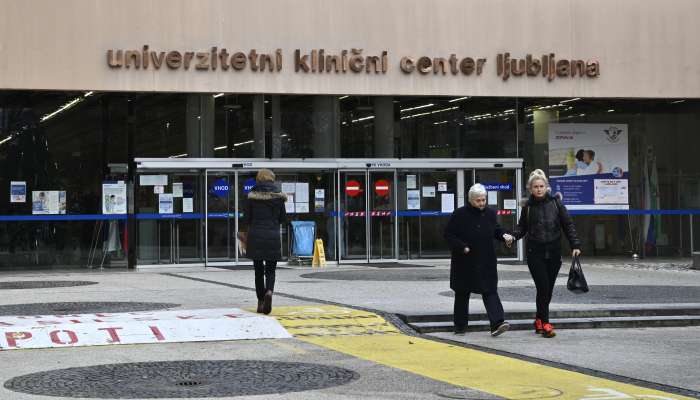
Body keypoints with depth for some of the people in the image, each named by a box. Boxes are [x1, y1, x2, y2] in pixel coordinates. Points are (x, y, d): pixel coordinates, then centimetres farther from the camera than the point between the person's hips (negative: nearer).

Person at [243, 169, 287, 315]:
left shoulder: (252, 195, -2)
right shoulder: (278, 195, 1)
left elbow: (246, 219, 0)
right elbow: (283, 218, 6)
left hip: (255, 237, 0)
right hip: (273, 236, 0)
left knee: (258, 270, 11)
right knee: (270, 270, 7)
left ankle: (260, 302, 11)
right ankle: (269, 291, -22)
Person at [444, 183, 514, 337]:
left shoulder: (490, 213, 4)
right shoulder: (460, 214, -8)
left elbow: (496, 231, 18)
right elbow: (448, 235, -5)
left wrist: (504, 236, -4)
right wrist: (462, 247, -17)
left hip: (486, 262, 2)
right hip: (465, 263, -2)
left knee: (490, 292, -9)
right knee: (461, 294, 9)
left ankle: (497, 324, -17)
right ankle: (460, 325, 22)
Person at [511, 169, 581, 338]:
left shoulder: (555, 203, 1)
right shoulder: (528, 206, 2)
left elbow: (568, 225, 3)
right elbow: (522, 226, 10)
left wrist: (575, 245, -3)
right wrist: (513, 236, -11)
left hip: (554, 253, 1)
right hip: (535, 253, -1)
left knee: (548, 289, 9)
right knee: (543, 287, -9)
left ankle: (539, 319, 26)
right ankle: (545, 324, -5)